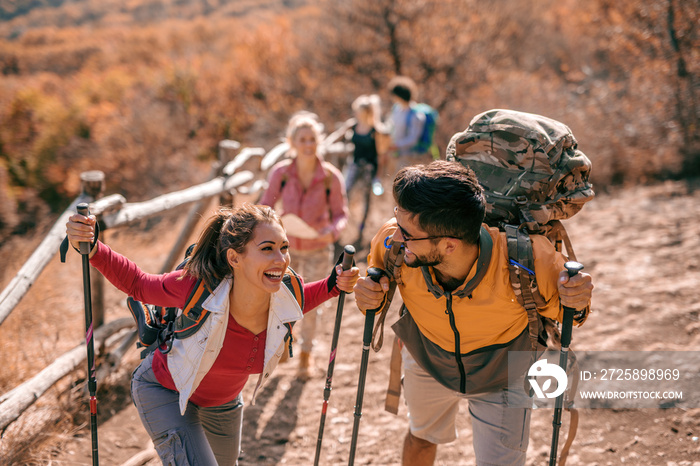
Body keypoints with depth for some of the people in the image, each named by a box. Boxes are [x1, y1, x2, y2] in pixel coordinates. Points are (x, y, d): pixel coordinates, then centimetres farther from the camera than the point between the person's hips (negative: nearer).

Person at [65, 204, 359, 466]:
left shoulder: (287, 297, -27)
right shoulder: (197, 287, -38)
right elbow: (137, 284, -19)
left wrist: (334, 285, -17)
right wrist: (90, 249, -33)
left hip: (222, 401, 5)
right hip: (165, 390, -5)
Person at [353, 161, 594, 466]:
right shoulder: (392, 241, -36)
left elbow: (559, 309, -19)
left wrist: (575, 300, -43)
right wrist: (366, 295, -33)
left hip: (501, 378, -3)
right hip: (427, 366, 3)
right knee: (421, 437, 30)